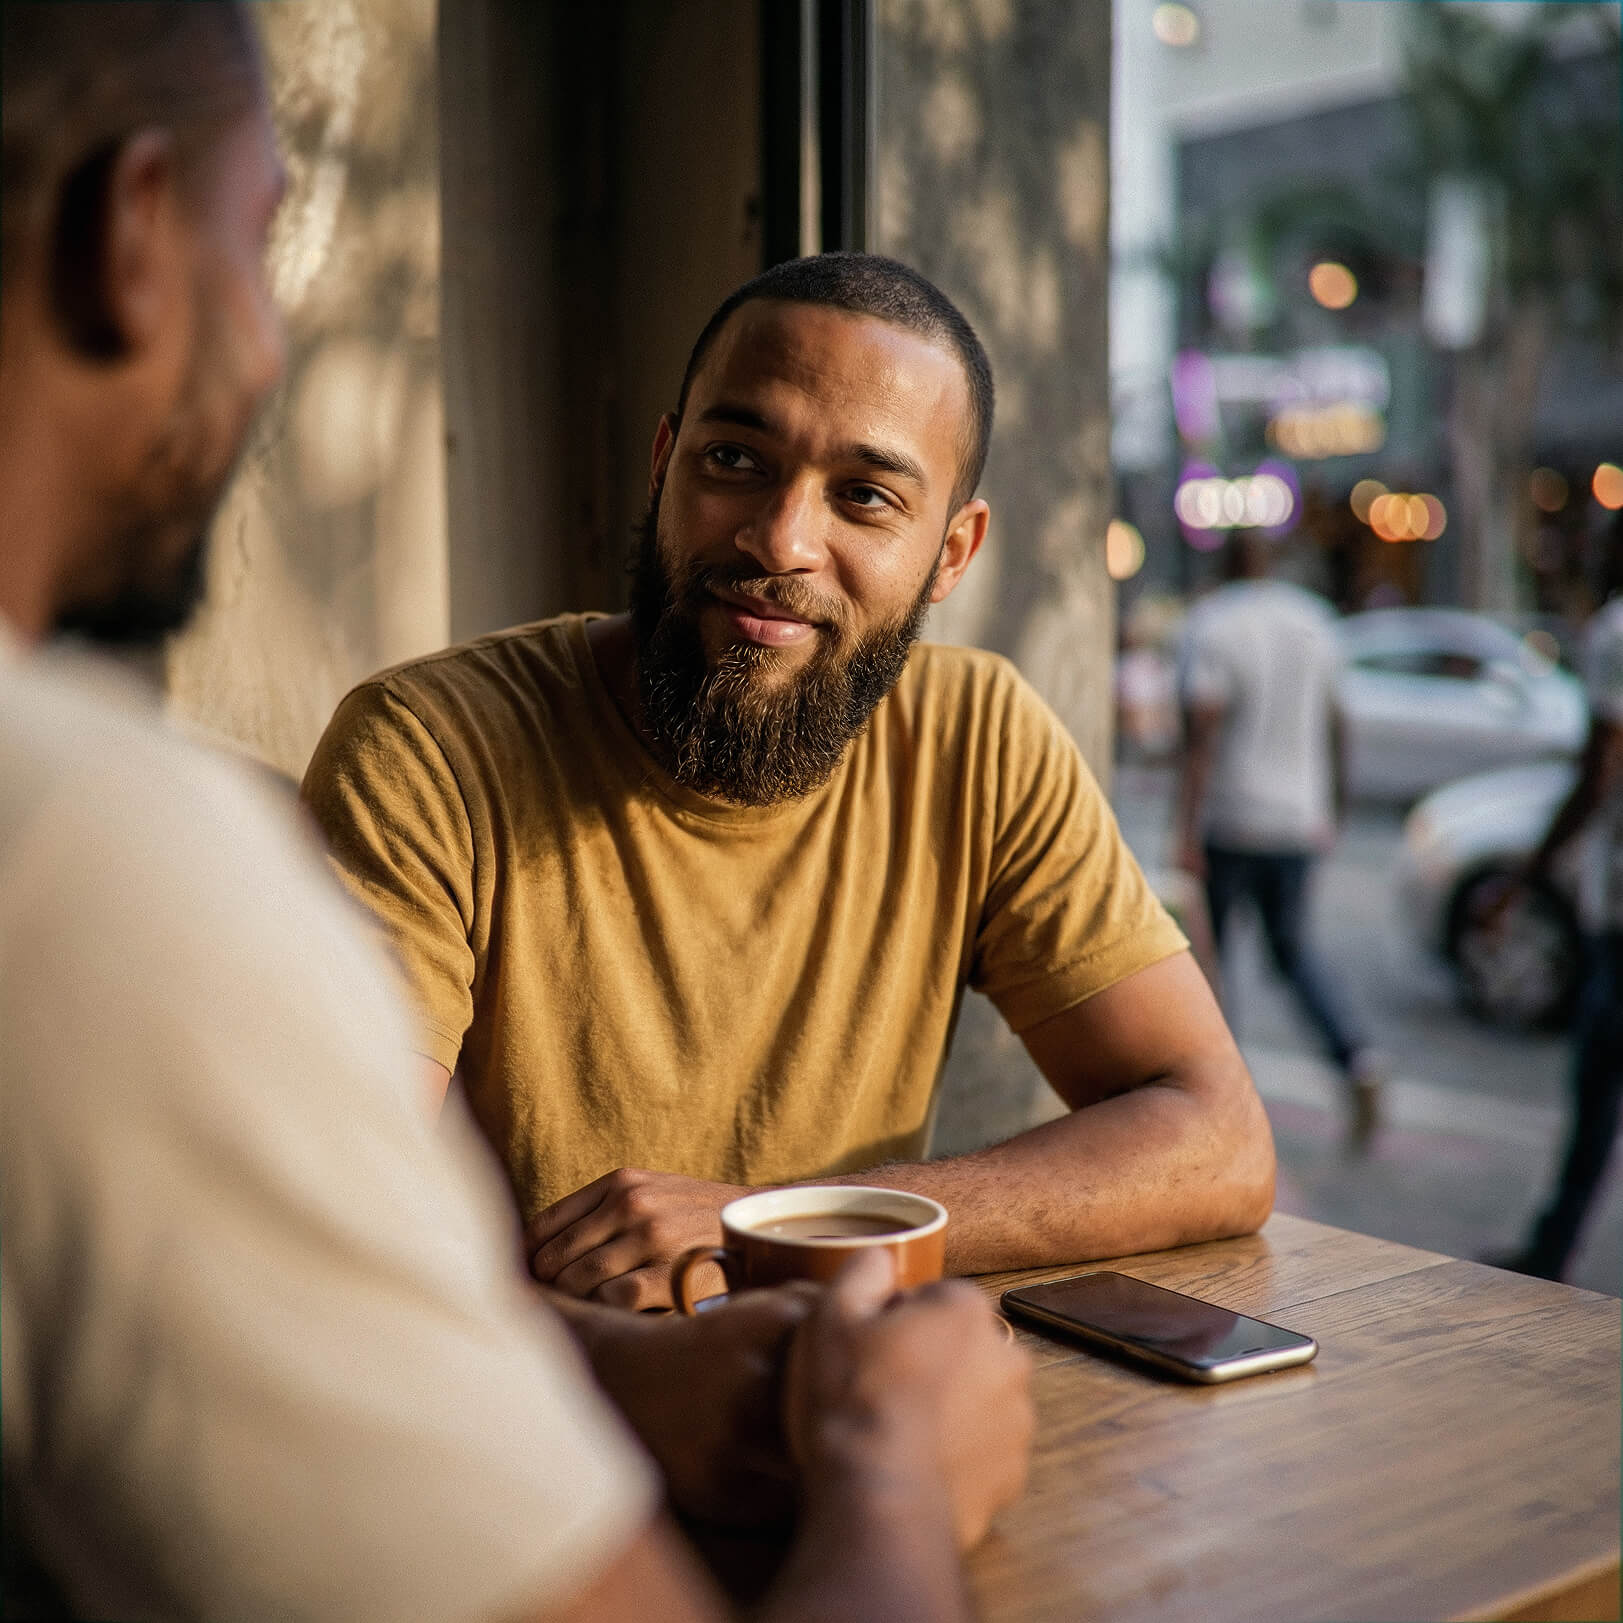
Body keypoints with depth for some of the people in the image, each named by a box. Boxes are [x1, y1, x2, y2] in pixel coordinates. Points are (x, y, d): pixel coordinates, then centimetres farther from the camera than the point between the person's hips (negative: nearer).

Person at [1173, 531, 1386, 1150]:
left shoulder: (1209, 625, -12)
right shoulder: (1314, 620, 6)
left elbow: (1201, 734, -19)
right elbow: (1330, 726, 12)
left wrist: (1186, 833, -20)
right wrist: (1327, 812, 22)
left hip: (1228, 822, -5)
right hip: (1297, 823, 5)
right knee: (1291, 949, 17)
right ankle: (1356, 1058, -4)